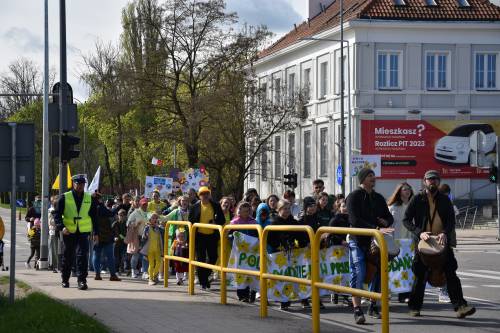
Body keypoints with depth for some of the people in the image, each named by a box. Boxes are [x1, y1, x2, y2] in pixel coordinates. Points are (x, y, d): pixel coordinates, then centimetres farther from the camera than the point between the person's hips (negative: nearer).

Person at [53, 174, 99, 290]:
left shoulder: (89, 199, 7)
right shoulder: (65, 198, 0)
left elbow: (94, 217, 14)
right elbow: (57, 214, -2)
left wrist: (96, 233, 10)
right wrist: (61, 227, -17)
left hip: (83, 232, 0)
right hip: (69, 232, 0)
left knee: (82, 255, -12)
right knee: (68, 257, 9)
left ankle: (82, 280, -11)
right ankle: (65, 279, 24)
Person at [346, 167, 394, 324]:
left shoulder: (378, 198, 13)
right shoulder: (354, 197, -6)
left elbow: (389, 217, 20)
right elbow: (355, 221, -18)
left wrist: (386, 222, -6)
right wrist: (377, 229, -26)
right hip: (358, 242, -6)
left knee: (378, 273, 9)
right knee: (358, 275, -10)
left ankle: (373, 307, 22)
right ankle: (357, 310, -12)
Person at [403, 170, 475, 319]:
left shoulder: (445, 200, 8)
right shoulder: (417, 199, 1)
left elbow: (451, 220, 3)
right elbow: (406, 220, -2)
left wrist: (445, 233, -17)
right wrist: (419, 233, -17)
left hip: (442, 242, 2)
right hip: (423, 243, -2)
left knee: (451, 273, -6)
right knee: (420, 275, 2)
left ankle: (460, 306, -10)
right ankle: (414, 308, 15)